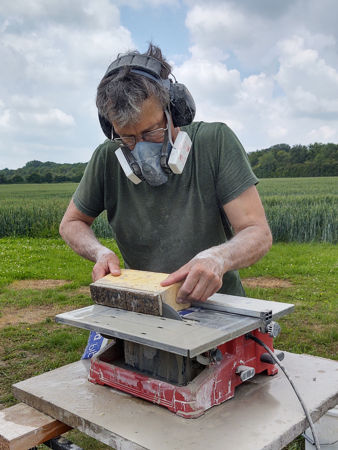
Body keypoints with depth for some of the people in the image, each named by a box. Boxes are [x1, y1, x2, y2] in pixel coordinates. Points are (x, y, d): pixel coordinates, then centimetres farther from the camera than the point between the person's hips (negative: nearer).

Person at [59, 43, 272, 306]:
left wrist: (217, 258, -37)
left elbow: (258, 232, -15)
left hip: (217, 301, 0)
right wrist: (101, 253, -14)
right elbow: (71, 223, 8)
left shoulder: (215, 142, -13)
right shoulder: (107, 159, -7)